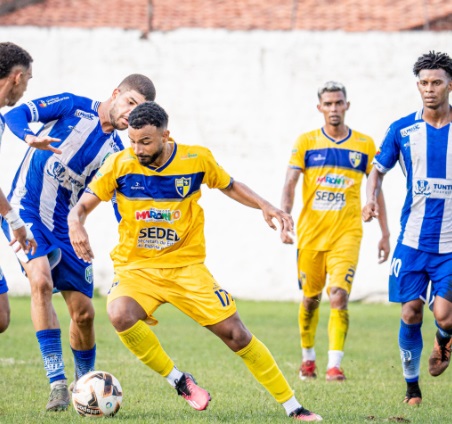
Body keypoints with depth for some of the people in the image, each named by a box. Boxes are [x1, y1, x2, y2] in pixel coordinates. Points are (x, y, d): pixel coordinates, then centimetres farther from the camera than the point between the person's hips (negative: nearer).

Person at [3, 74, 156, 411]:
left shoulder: (116, 152, 5)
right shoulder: (73, 107, -6)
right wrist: (31, 138, -32)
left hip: (64, 226, 5)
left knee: (84, 312, 2)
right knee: (41, 281, -27)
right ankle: (58, 384, -29)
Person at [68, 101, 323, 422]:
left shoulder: (197, 159, -6)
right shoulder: (121, 164, -10)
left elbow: (230, 186, 12)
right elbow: (82, 206, -8)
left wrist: (264, 206, -5)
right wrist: (76, 226, -32)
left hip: (187, 266, 0)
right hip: (136, 267, 0)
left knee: (235, 333, -6)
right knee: (121, 315, -33)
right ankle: (179, 381, -11)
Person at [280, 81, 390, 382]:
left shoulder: (365, 144, 5)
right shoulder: (306, 142, 4)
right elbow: (290, 183, -2)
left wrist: (385, 233, 10)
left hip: (347, 234, -1)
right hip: (310, 233, 1)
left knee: (339, 296, -16)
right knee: (310, 299, 9)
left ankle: (335, 365, -18)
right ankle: (308, 357, 29)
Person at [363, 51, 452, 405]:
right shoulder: (402, 130, 2)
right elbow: (378, 170, 13)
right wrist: (371, 200, -5)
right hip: (413, 239, 1)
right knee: (411, 313, -1)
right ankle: (412, 386, 18)